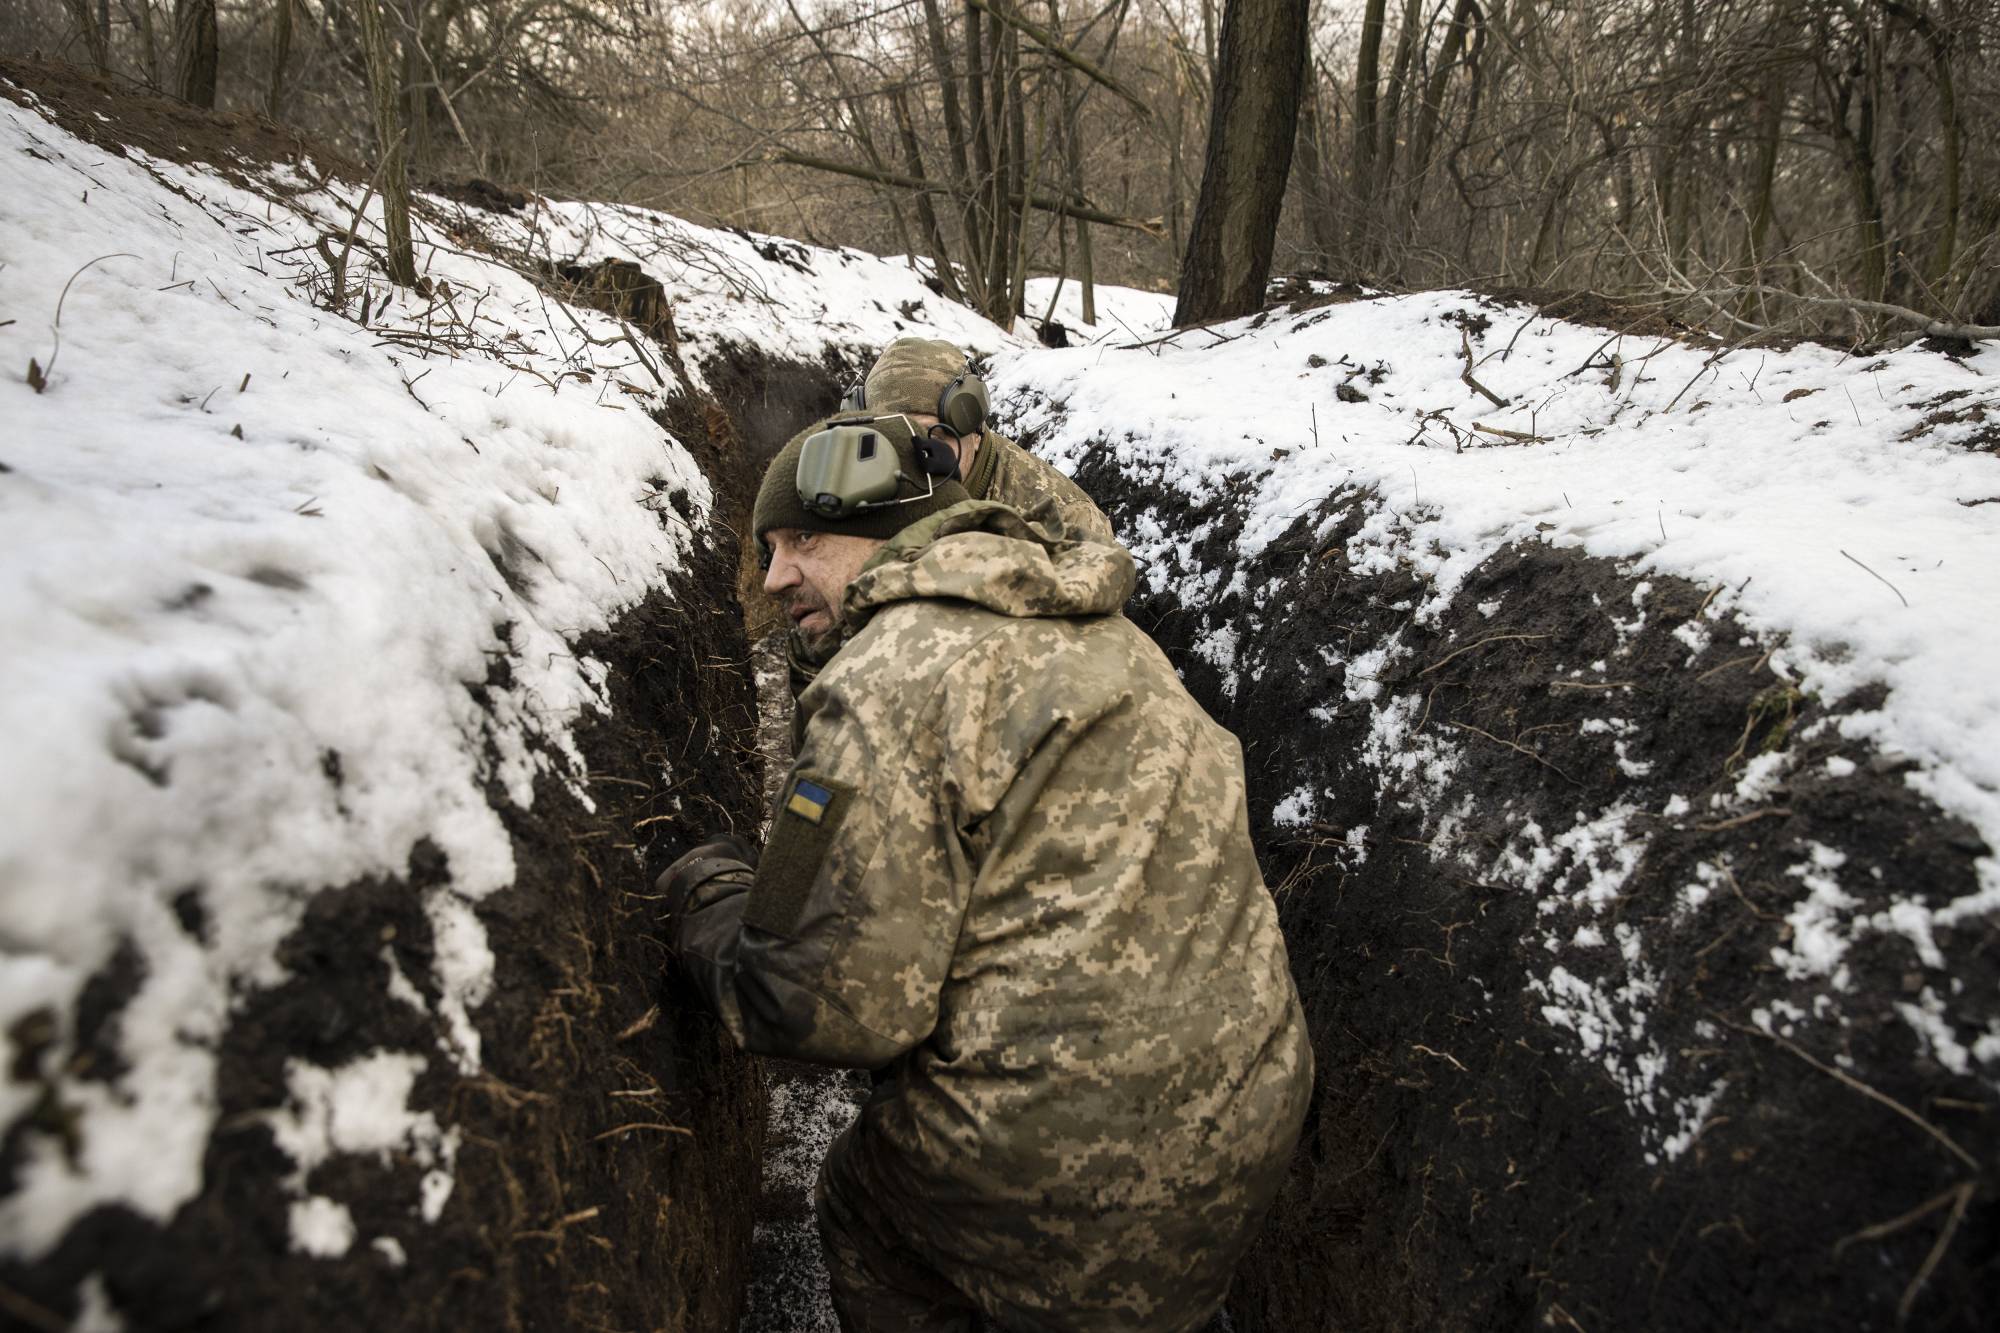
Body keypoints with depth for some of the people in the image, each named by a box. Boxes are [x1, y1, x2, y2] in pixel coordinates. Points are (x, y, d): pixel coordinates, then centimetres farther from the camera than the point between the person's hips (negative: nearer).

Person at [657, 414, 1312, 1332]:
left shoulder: (891, 674, -16)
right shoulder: (1103, 634, 11)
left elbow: (837, 1005, -18)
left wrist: (703, 893, 2)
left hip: (1059, 1167, -7)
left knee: (861, 1210, 22)